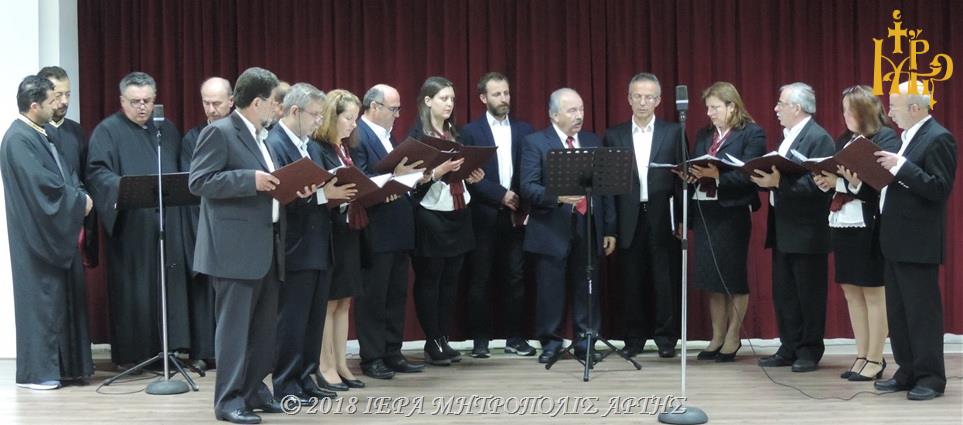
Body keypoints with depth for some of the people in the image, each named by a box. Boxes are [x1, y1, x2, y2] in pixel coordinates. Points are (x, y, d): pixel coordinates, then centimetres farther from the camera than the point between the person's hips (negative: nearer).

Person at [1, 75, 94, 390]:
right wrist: (78, 199, -13)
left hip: (58, 231, 9)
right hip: (37, 233, -9)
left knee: (64, 296, 10)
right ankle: (36, 371, 4)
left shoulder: (41, 135, 14)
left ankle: (66, 365, 17)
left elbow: (65, 173, 16)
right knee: (41, 297, -4)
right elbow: (41, 184, -23)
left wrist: (81, 197, -2)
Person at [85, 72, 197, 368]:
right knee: (133, 288, -3)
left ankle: (167, 345, 9)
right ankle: (131, 353, 3)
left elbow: (181, 169, 22)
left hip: (168, 223, 5)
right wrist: (123, 185, -27)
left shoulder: (167, 130, 18)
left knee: (170, 283, 3)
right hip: (130, 225, -5)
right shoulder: (108, 131, 1)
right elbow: (97, 172, -9)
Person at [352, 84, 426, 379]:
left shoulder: (387, 136, 17)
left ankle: (393, 353, 21)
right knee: (373, 296, 0)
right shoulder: (357, 136, -12)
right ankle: (371, 358, 7)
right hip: (376, 231, -9)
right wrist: (394, 176, -26)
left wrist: (412, 175, 3)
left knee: (396, 294, 13)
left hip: (398, 228, 9)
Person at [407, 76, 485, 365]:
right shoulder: (417, 135, -6)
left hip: (458, 215, 6)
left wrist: (472, 177, 1)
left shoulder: (455, 134, 14)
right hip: (430, 216, -6)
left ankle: (444, 339, 14)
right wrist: (437, 172, -27)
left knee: (450, 279, 8)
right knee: (428, 280, 0)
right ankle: (432, 343, 6)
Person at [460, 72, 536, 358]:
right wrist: (501, 195, -13)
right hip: (484, 216, -2)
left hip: (516, 216, 2)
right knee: (480, 280, 2)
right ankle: (480, 339, 9)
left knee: (515, 279, 4)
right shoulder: (471, 132, 2)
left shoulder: (525, 130, 10)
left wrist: (524, 204, -6)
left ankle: (516, 337, 12)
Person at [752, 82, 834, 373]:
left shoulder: (819, 138, -13)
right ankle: (789, 349, 19)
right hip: (783, 230, 9)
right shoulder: (788, 137, 15)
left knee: (809, 294, 1)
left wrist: (779, 182, -28)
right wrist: (766, 180, -2)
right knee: (783, 293, 11)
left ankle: (810, 351, 10)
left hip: (806, 232, -9)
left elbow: (818, 184, -22)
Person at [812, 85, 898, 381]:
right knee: (851, 291, 10)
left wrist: (844, 181, -27)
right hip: (842, 223, 8)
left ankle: (875, 360, 7)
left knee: (873, 292, 0)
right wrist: (826, 181, -6)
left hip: (870, 225, -8)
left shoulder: (886, 138, -7)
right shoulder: (843, 140, 16)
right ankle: (862, 356, 18)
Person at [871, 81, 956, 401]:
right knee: (897, 312, 13)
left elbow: (940, 188, -21)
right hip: (895, 241, 9)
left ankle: (931, 377, 6)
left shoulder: (938, 139, -13)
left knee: (922, 312, -2)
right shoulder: (907, 137, 14)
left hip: (917, 243, -9)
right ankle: (908, 372, 22)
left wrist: (900, 166, -24)